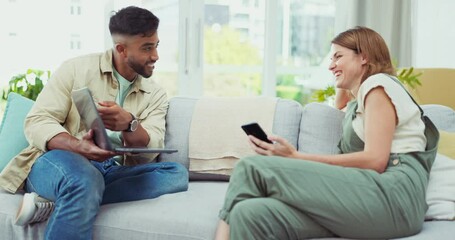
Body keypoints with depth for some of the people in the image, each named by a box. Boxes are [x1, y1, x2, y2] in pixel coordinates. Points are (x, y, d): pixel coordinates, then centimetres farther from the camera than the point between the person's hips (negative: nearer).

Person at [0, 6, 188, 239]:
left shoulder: (155, 95, 10)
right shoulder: (76, 69, 1)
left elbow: (150, 151, -5)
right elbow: (36, 123, -7)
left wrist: (129, 124, -28)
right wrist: (76, 146, -29)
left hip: (113, 174, 5)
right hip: (59, 161, -5)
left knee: (177, 174, -23)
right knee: (85, 180, -41)